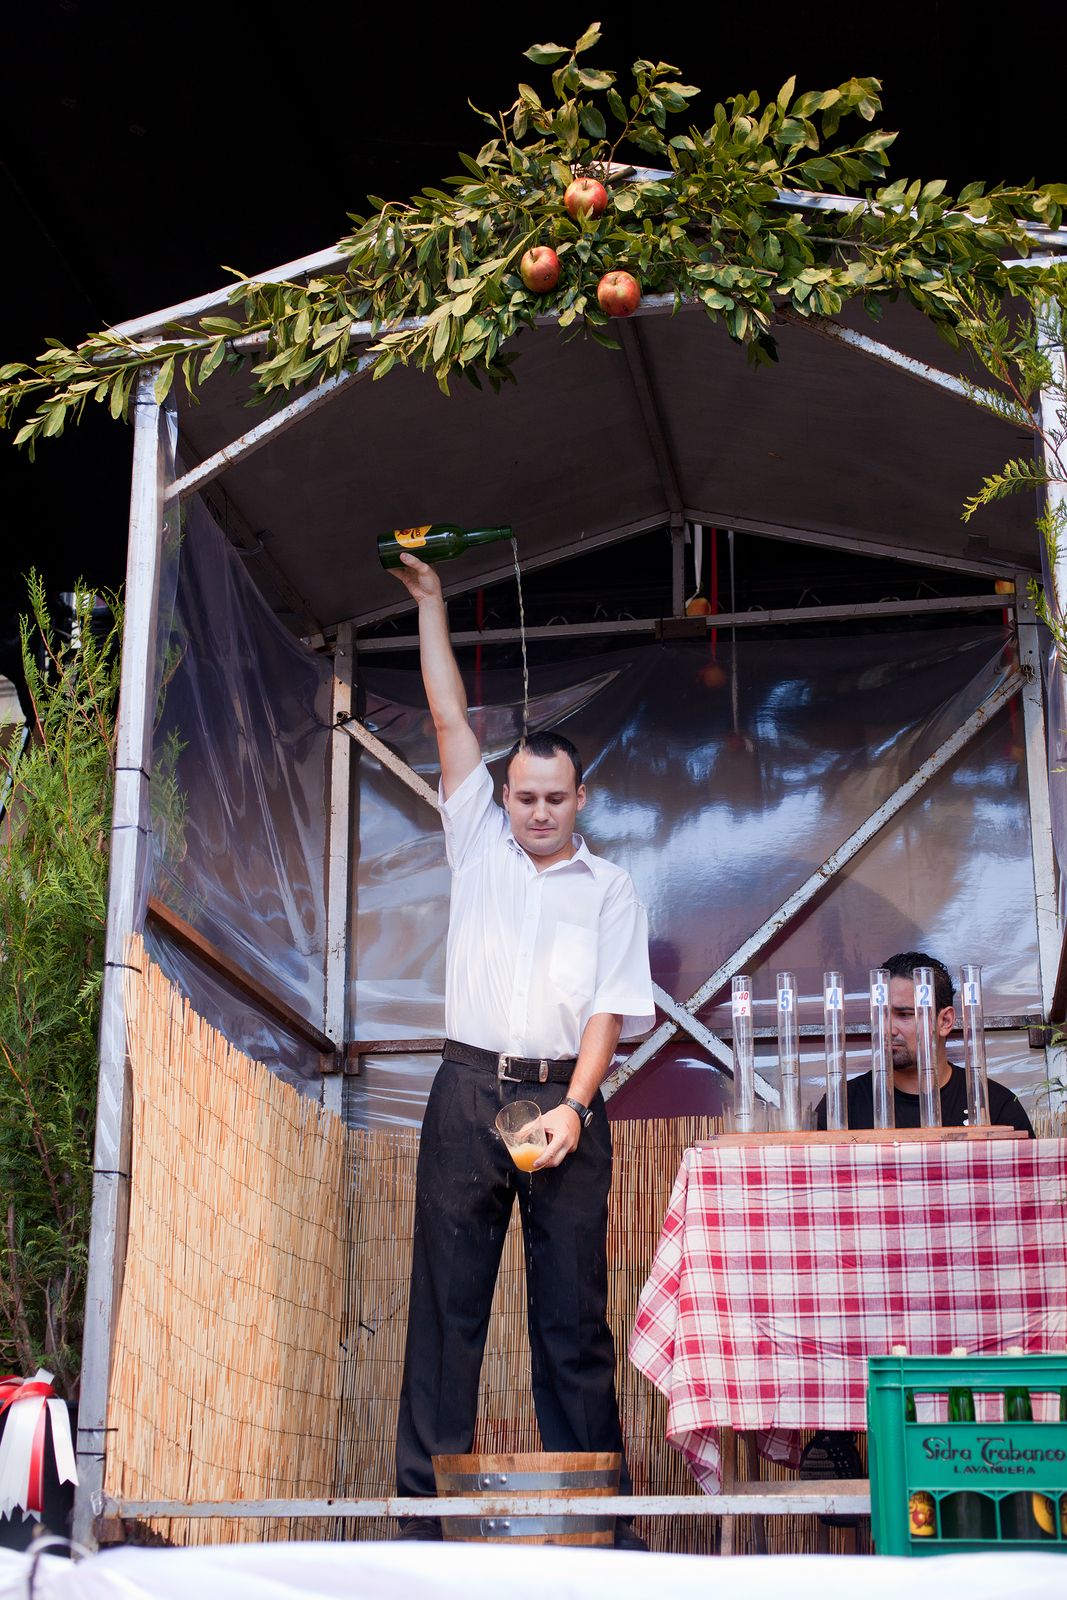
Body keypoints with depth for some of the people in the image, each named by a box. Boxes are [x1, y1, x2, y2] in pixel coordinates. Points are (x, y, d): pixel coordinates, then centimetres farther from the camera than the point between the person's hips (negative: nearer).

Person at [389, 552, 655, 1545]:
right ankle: (427, 1509, 1)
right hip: (468, 1090, 1)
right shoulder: (478, 845, 14)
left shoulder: (609, 889, 11)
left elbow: (612, 1007, 2)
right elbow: (450, 721, 14)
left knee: (573, 1313, 1)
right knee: (446, 1301, -1)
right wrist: (429, 604, 15)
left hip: (563, 1097, -1)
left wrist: (573, 1106, -12)